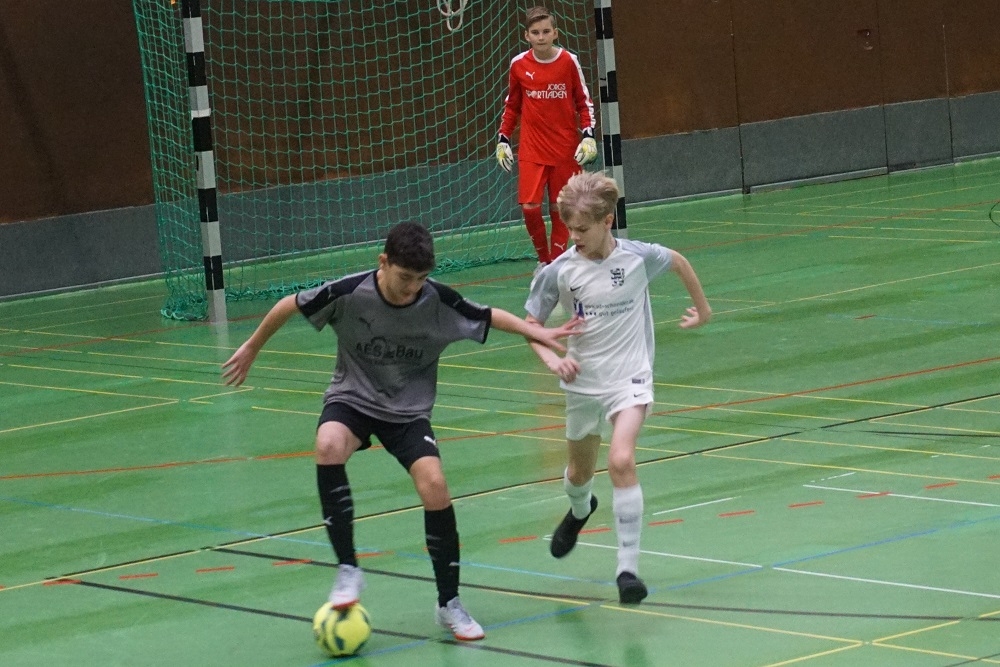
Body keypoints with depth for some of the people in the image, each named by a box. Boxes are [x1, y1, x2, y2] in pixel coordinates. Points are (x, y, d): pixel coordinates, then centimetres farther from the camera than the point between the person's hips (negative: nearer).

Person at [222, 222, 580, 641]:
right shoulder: (349, 293, -20)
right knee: (328, 446, -35)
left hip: (409, 410, 1)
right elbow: (289, 305, -4)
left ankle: (449, 604, -4)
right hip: (352, 398, -1)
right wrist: (252, 348, 7)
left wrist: (537, 332, -9)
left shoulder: (438, 301, -16)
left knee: (434, 485, -22)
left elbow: (489, 316, 1)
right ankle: (348, 570, -24)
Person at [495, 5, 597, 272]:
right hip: (531, 150, 0)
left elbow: (584, 102, 5)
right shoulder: (518, 65, 0)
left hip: (566, 149, 0)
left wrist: (588, 136, -7)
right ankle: (543, 258, 11)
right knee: (529, 207, -10)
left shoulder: (569, 62, -4)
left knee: (560, 209, 3)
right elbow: (511, 106, 12)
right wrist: (503, 140, 7)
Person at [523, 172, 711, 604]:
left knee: (621, 462, -24)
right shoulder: (559, 271, -11)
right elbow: (531, 323, 0)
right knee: (580, 472, 20)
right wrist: (551, 358, -18)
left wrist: (702, 309, 20)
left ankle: (628, 568, -20)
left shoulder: (638, 257, -12)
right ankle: (579, 510, 59)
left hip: (630, 378, -3)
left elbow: (679, 262, 10)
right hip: (583, 382, 3)